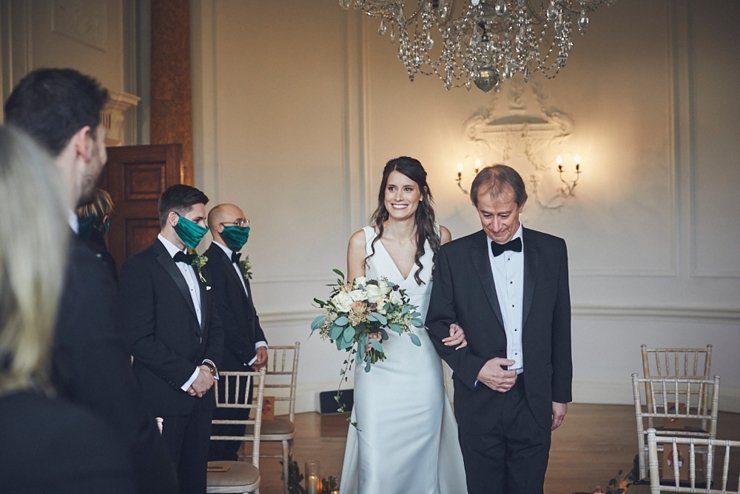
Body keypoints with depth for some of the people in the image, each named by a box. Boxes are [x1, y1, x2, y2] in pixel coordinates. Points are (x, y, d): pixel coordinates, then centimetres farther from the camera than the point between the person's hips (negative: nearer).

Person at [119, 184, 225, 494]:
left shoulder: (196, 266, 17)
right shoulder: (140, 267, -9)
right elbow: (140, 339, -16)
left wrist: (209, 365, 0)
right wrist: (188, 375, -13)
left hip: (200, 396, 7)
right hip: (163, 399, -7)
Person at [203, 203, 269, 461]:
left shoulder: (235, 263, 17)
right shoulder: (212, 263, -15)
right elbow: (222, 318, -19)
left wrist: (260, 343, 5)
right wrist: (251, 355, -12)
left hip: (242, 364, 10)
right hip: (227, 365, -10)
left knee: (236, 430, 13)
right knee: (222, 433, -4)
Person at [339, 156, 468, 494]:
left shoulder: (439, 237, 2)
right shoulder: (362, 241, -2)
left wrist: (456, 326, -9)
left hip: (423, 367, 2)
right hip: (378, 367, -1)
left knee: (423, 460, 10)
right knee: (376, 465, -4)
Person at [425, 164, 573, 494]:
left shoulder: (552, 250, 2)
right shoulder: (453, 256, -3)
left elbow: (560, 326, 6)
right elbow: (438, 323, 1)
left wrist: (561, 393, 8)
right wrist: (474, 368, -13)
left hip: (534, 401, 1)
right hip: (479, 401, -1)